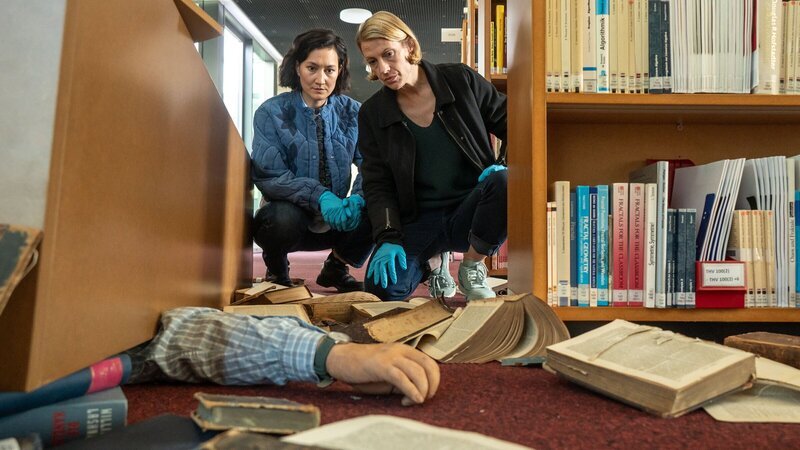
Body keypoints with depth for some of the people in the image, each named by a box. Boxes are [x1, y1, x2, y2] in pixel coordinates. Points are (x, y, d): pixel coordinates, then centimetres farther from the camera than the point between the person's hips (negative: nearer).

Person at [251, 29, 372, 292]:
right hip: (288, 220, -2)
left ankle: (336, 267, 6)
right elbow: (268, 176, -16)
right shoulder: (271, 113, -7)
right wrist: (320, 197, -31)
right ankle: (276, 269, 1)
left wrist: (358, 198, -29)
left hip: (337, 220, 3)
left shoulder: (352, 112, 2)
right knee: (285, 217, -37)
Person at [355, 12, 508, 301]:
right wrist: (388, 239, -15)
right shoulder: (372, 114, 3)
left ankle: (472, 268, -5)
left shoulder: (461, 81, -1)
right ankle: (433, 260, 13)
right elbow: (377, 185, -1)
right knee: (383, 288, -24)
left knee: (505, 183, -34)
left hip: (468, 210, -1)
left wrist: (505, 165, -14)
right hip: (418, 220, 1)